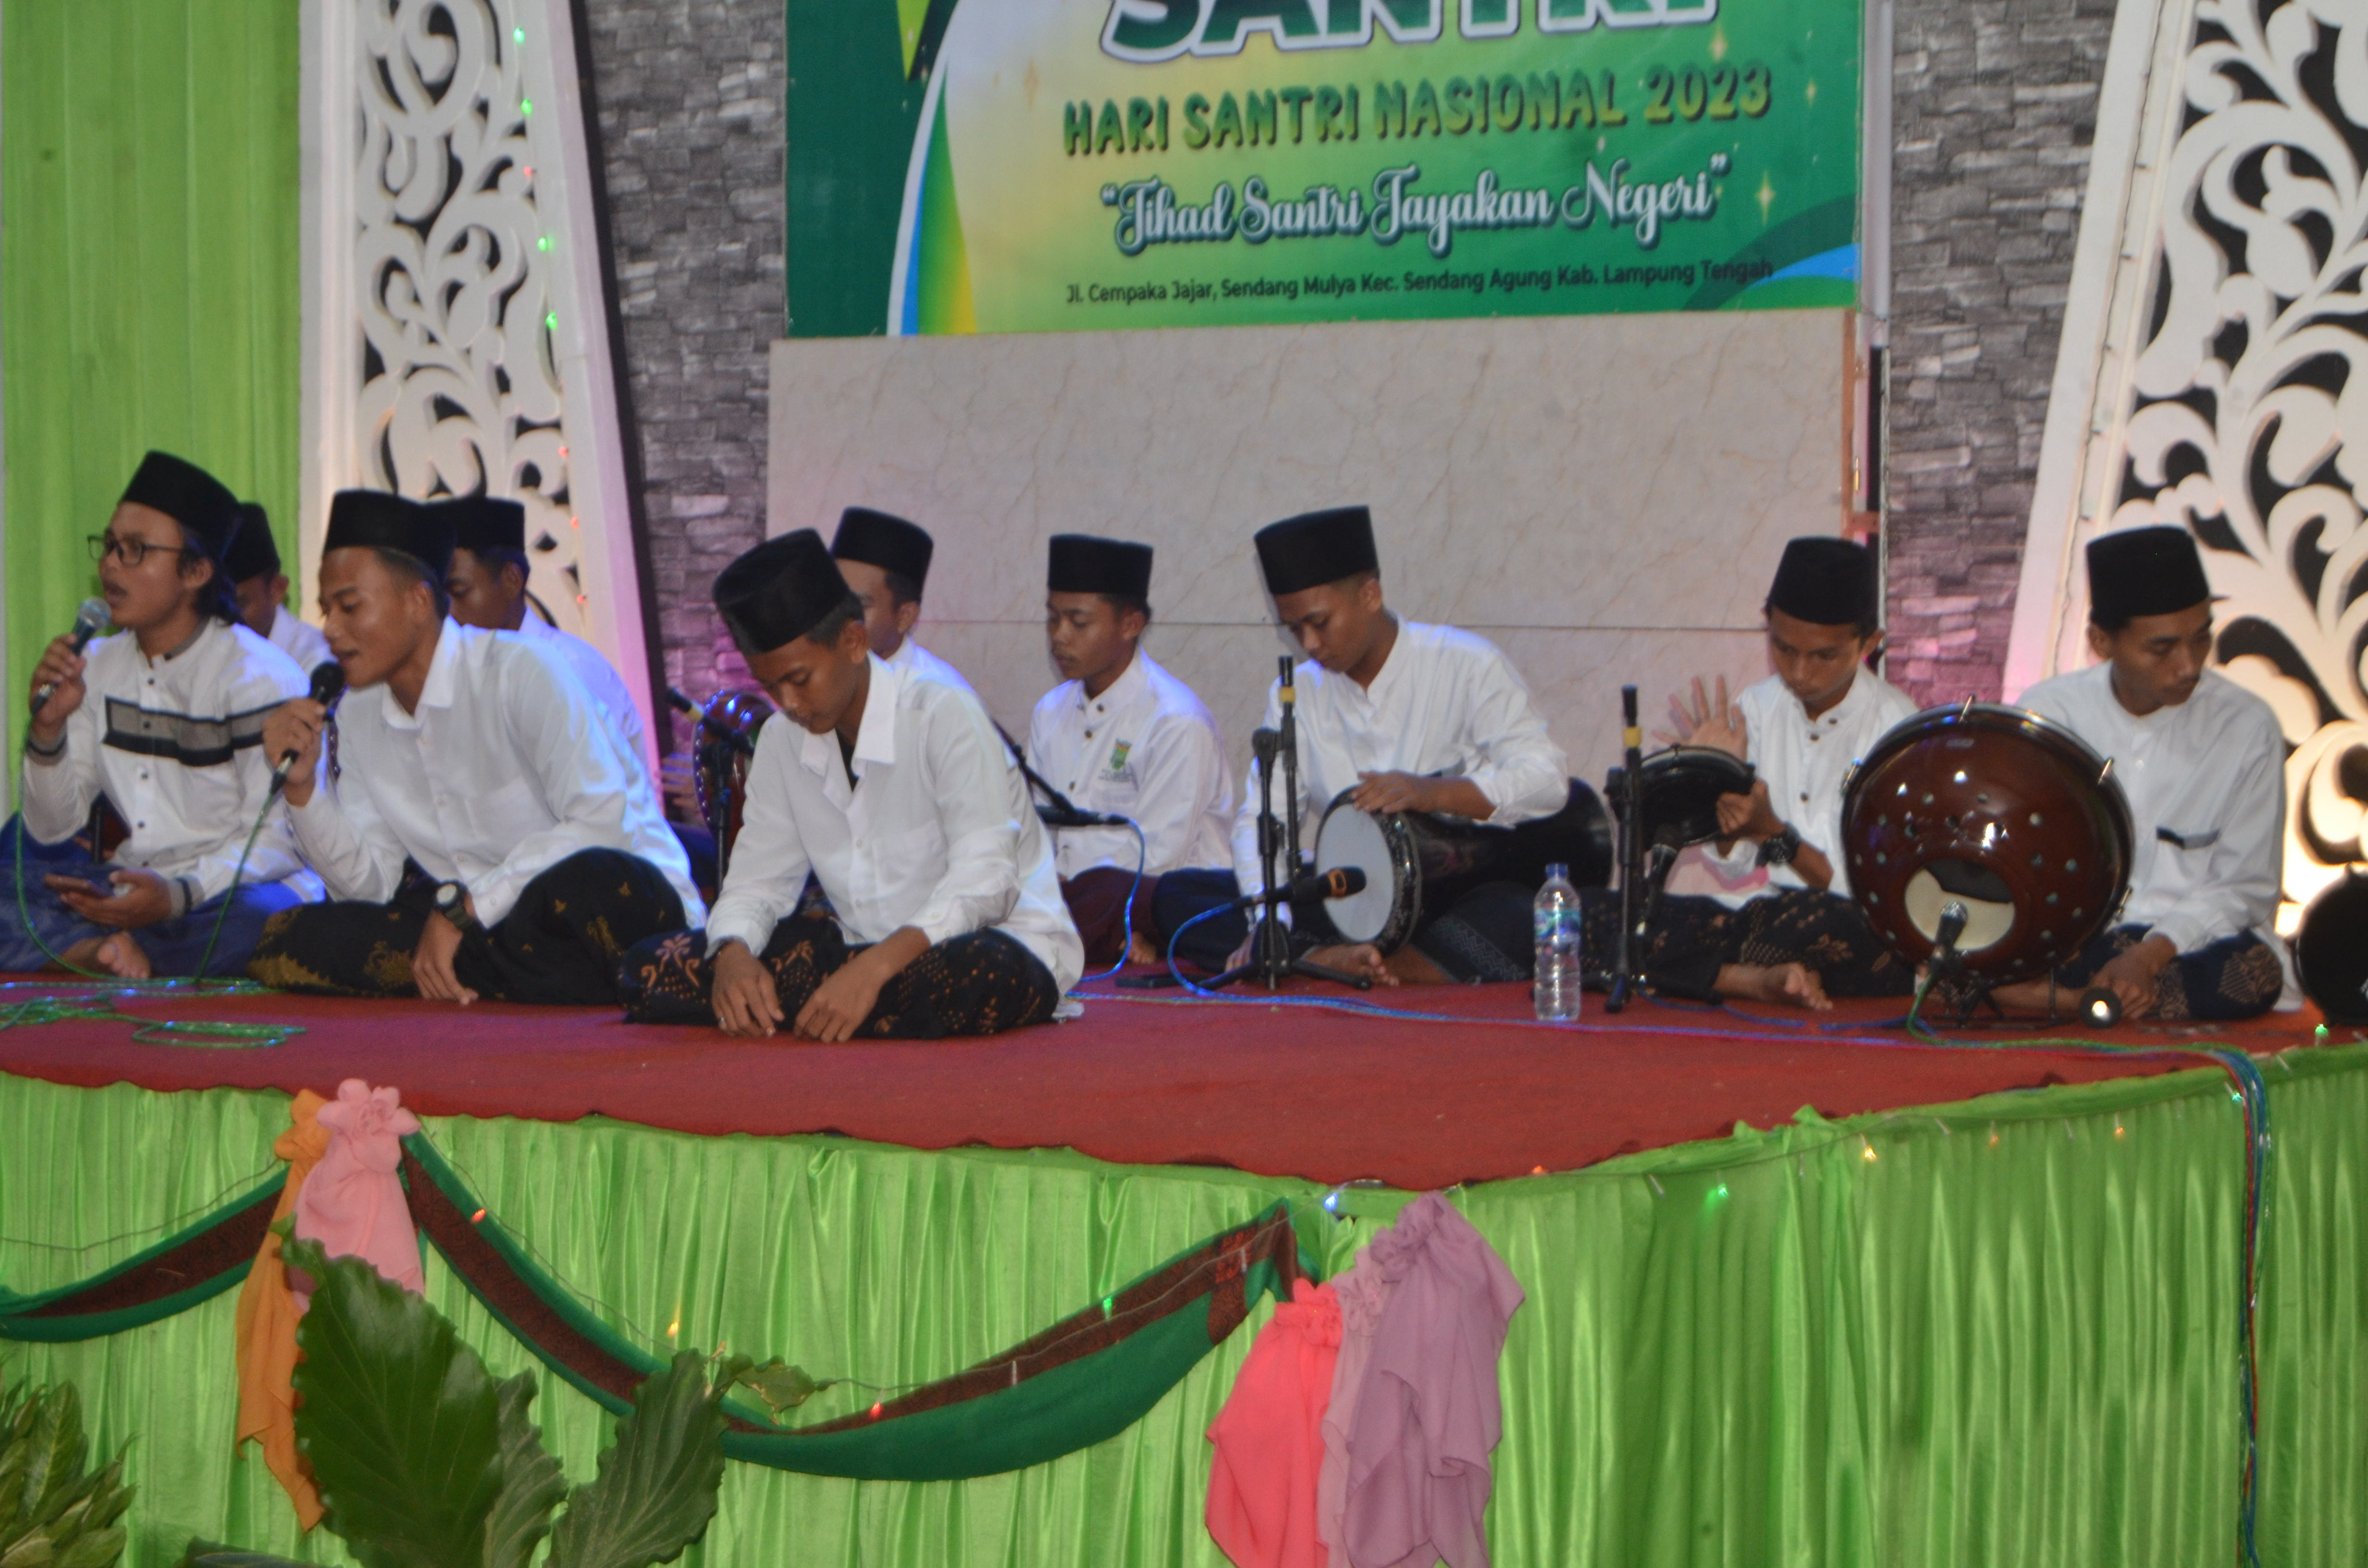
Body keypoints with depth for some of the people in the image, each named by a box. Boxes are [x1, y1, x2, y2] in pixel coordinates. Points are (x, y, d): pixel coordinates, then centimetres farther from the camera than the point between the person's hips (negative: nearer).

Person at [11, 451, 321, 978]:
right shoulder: (98, 667, 11)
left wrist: (178, 895, -29)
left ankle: (101, 951, -20)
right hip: (129, 883, 5)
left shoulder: (260, 676, -9)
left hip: (232, 890, -5)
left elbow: (280, 839, -14)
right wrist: (48, 727, -7)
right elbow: (51, 827, 11)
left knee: (253, 925, -40)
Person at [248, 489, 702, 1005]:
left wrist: (462, 908, -22)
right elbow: (369, 881, 11)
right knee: (285, 944, -13)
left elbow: (603, 823, -24)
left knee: (587, 883, -43)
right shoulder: (358, 715, 10)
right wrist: (303, 785, -5)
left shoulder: (522, 673, -13)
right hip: (487, 929, 7)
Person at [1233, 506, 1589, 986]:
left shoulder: (1466, 664, -1)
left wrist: (1433, 793, -29)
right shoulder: (1296, 694, 10)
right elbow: (1259, 819, 1)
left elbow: (1547, 779, -11)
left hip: (1465, 889, -3)